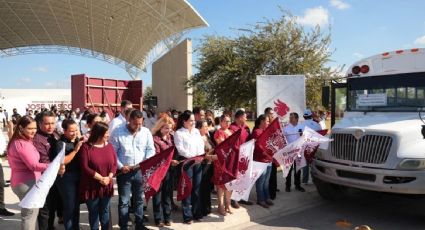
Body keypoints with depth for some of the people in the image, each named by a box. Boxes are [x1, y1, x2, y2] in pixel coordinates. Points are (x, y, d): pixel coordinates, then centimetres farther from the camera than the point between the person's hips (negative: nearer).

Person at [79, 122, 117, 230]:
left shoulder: (109, 146, 4)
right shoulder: (86, 147, -10)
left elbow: (114, 164, 2)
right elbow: (84, 167, -15)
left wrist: (109, 177, -14)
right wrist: (100, 178, -17)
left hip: (106, 186, 4)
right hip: (91, 187, -3)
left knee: (105, 211, 15)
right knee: (93, 212, 10)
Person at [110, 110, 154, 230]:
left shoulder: (146, 132, 2)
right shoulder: (117, 132, -6)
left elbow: (151, 149, 6)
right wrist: (120, 166, -13)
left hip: (140, 171, 3)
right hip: (124, 171, -3)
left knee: (139, 199, 14)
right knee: (123, 201, 5)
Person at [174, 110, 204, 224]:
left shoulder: (196, 131, 15)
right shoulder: (179, 133, -5)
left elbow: (201, 144, 13)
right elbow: (180, 149, -13)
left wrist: (201, 155, -5)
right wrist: (192, 156, -23)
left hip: (198, 162, 6)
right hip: (186, 162, -6)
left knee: (197, 188, 11)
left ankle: (197, 213, 24)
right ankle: (187, 216, 10)